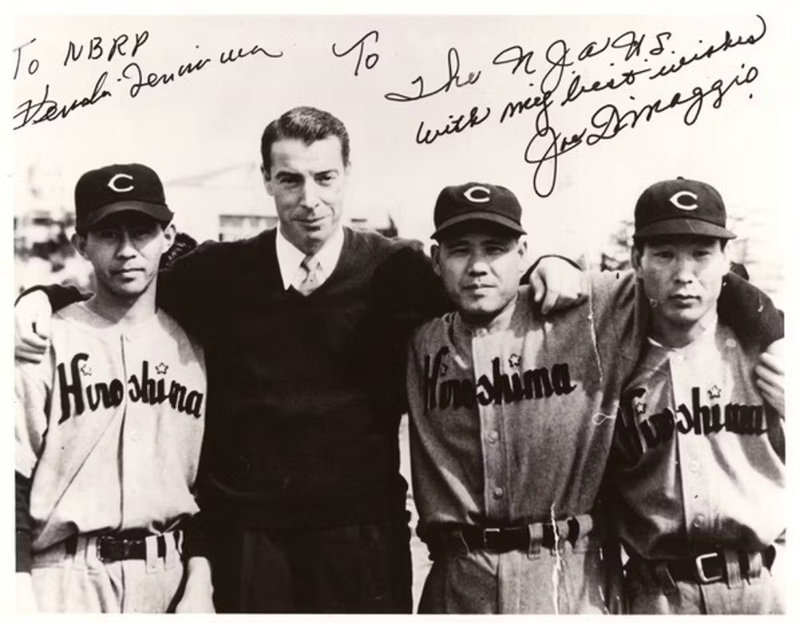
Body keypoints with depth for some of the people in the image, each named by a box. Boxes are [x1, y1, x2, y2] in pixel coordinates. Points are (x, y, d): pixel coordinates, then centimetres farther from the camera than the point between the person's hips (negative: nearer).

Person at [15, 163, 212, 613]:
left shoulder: (192, 349, 4)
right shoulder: (44, 344, -6)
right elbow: (15, 486, -6)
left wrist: (199, 584, 1)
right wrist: (22, 600, -11)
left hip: (169, 575, 3)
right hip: (66, 577, -2)